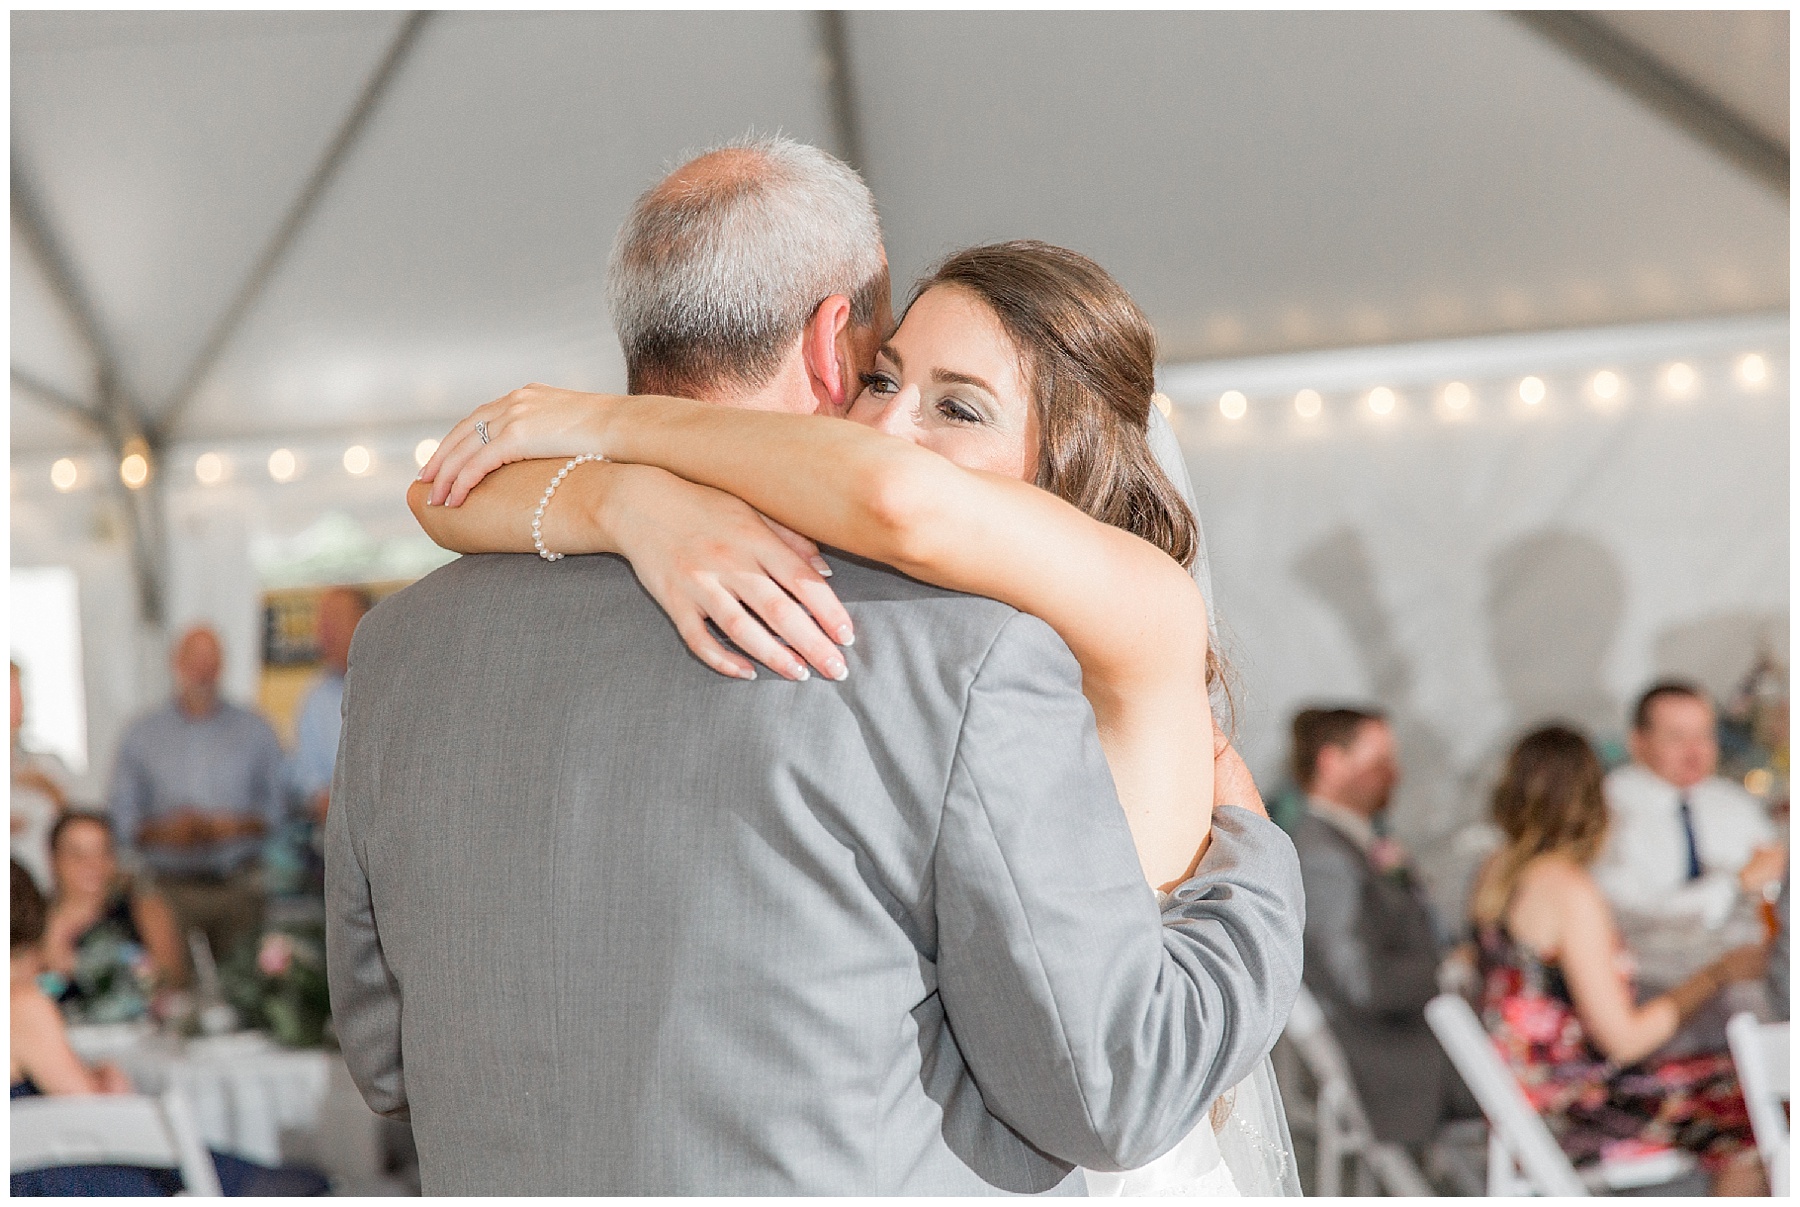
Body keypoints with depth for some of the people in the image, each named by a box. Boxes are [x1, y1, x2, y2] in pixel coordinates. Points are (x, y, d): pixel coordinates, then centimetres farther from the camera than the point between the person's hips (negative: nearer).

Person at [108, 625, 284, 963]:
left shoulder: (255, 731, 11)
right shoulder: (140, 736, 11)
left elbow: (277, 808, 8)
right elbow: (120, 818, 8)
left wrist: (233, 826, -10)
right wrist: (165, 830, -10)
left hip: (239, 887, 0)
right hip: (169, 890, 0)